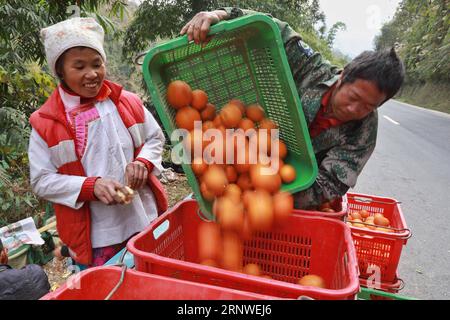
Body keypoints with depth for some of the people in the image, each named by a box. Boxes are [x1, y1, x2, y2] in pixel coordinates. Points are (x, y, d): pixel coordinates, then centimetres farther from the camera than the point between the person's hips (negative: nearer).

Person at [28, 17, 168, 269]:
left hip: (146, 222, 3)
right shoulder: (45, 123, -7)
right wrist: (91, 186, -20)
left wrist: (143, 162, -11)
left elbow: (156, 138, 9)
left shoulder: (127, 102, -1)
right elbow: (41, 181, -5)